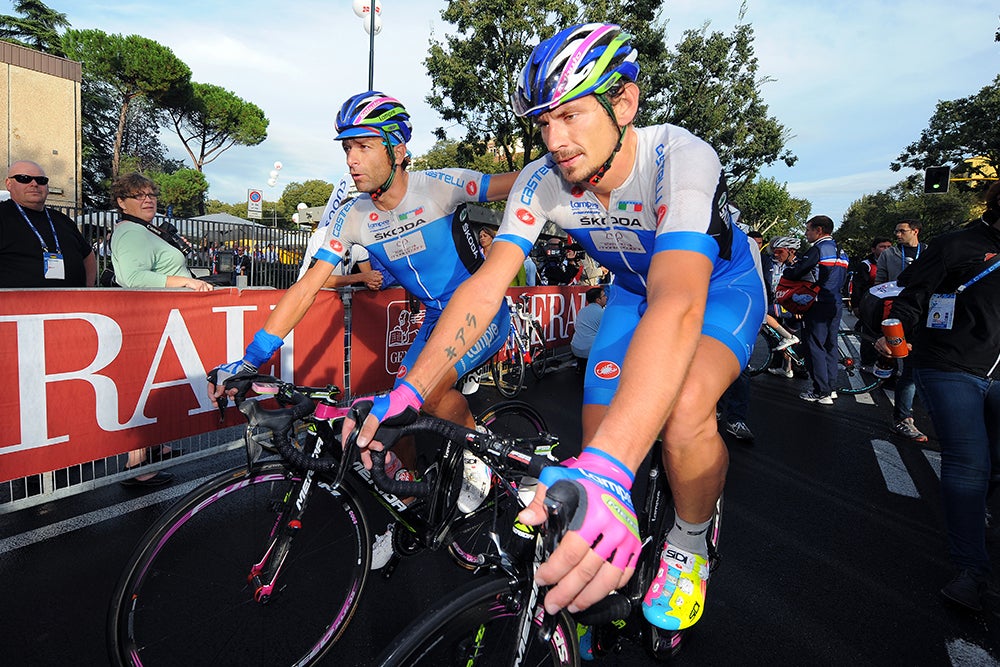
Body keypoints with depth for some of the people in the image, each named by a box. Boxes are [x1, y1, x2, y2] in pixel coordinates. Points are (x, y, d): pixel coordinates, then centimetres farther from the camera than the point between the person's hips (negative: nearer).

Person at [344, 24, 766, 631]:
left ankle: (689, 545, 0)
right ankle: (613, 557, 23)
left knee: (683, 415, -33)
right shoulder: (543, 182, -21)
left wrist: (607, 472, -63)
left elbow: (677, 303, -51)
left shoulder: (682, 160, -36)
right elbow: (487, 284, -26)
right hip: (635, 288, 4)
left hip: (721, 284, -4)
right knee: (599, 438, -10)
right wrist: (407, 391, -36)